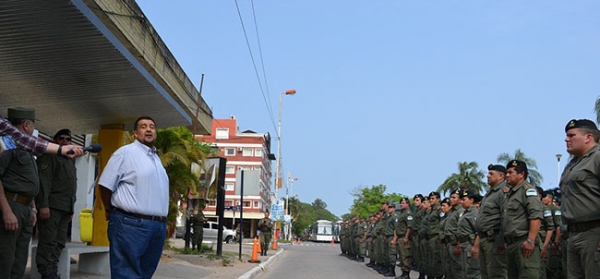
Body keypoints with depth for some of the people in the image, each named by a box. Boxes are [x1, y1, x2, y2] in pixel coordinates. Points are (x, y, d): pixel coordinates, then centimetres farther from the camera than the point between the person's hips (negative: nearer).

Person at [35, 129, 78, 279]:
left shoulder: (70, 162, 24)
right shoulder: (49, 157, -2)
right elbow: (43, 182, -12)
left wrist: (71, 209, 22)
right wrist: (43, 205, -21)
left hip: (65, 208, 8)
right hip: (51, 206, -8)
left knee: (59, 243, 7)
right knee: (48, 242, -9)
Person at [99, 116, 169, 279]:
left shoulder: (156, 158, 20)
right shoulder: (125, 152, -3)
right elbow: (105, 185, -5)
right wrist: (111, 212, 5)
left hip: (158, 226, 8)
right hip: (131, 224, -7)